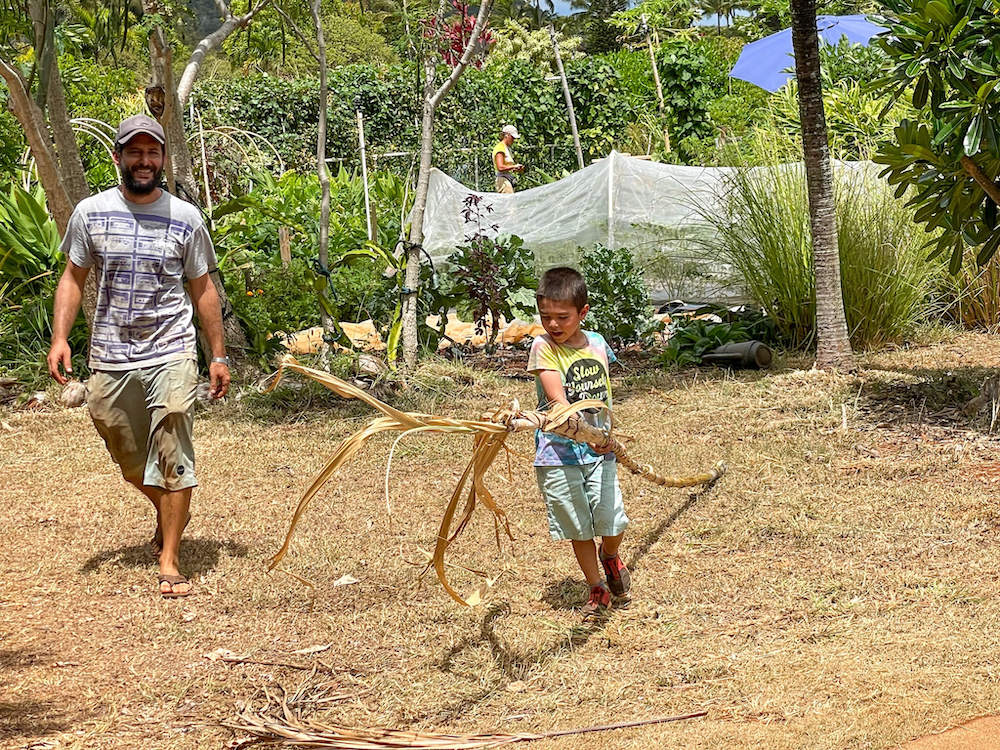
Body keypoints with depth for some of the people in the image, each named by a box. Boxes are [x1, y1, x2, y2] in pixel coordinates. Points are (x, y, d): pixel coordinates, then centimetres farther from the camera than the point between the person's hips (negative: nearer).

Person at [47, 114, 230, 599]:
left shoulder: (185, 218, 1)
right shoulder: (90, 213, 3)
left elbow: (203, 289, 7)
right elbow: (73, 278, 8)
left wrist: (219, 355, 6)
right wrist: (59, 337, -5)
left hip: (171, 354, -2)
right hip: (110, 359, 2)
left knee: (172, 458, -11)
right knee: (130, 461, 14)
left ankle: (169, 563, -5)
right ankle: (166, 515, 43)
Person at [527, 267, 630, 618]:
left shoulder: (597, 344, 2)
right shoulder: (543, 347, -11)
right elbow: (557, 399, -23)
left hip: (599, 452, 3)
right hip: (558, 454, -3)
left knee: (613, 520, -4)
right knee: (579, 528, 6)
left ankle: (609, 555, 30)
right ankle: (597, 589, 25)